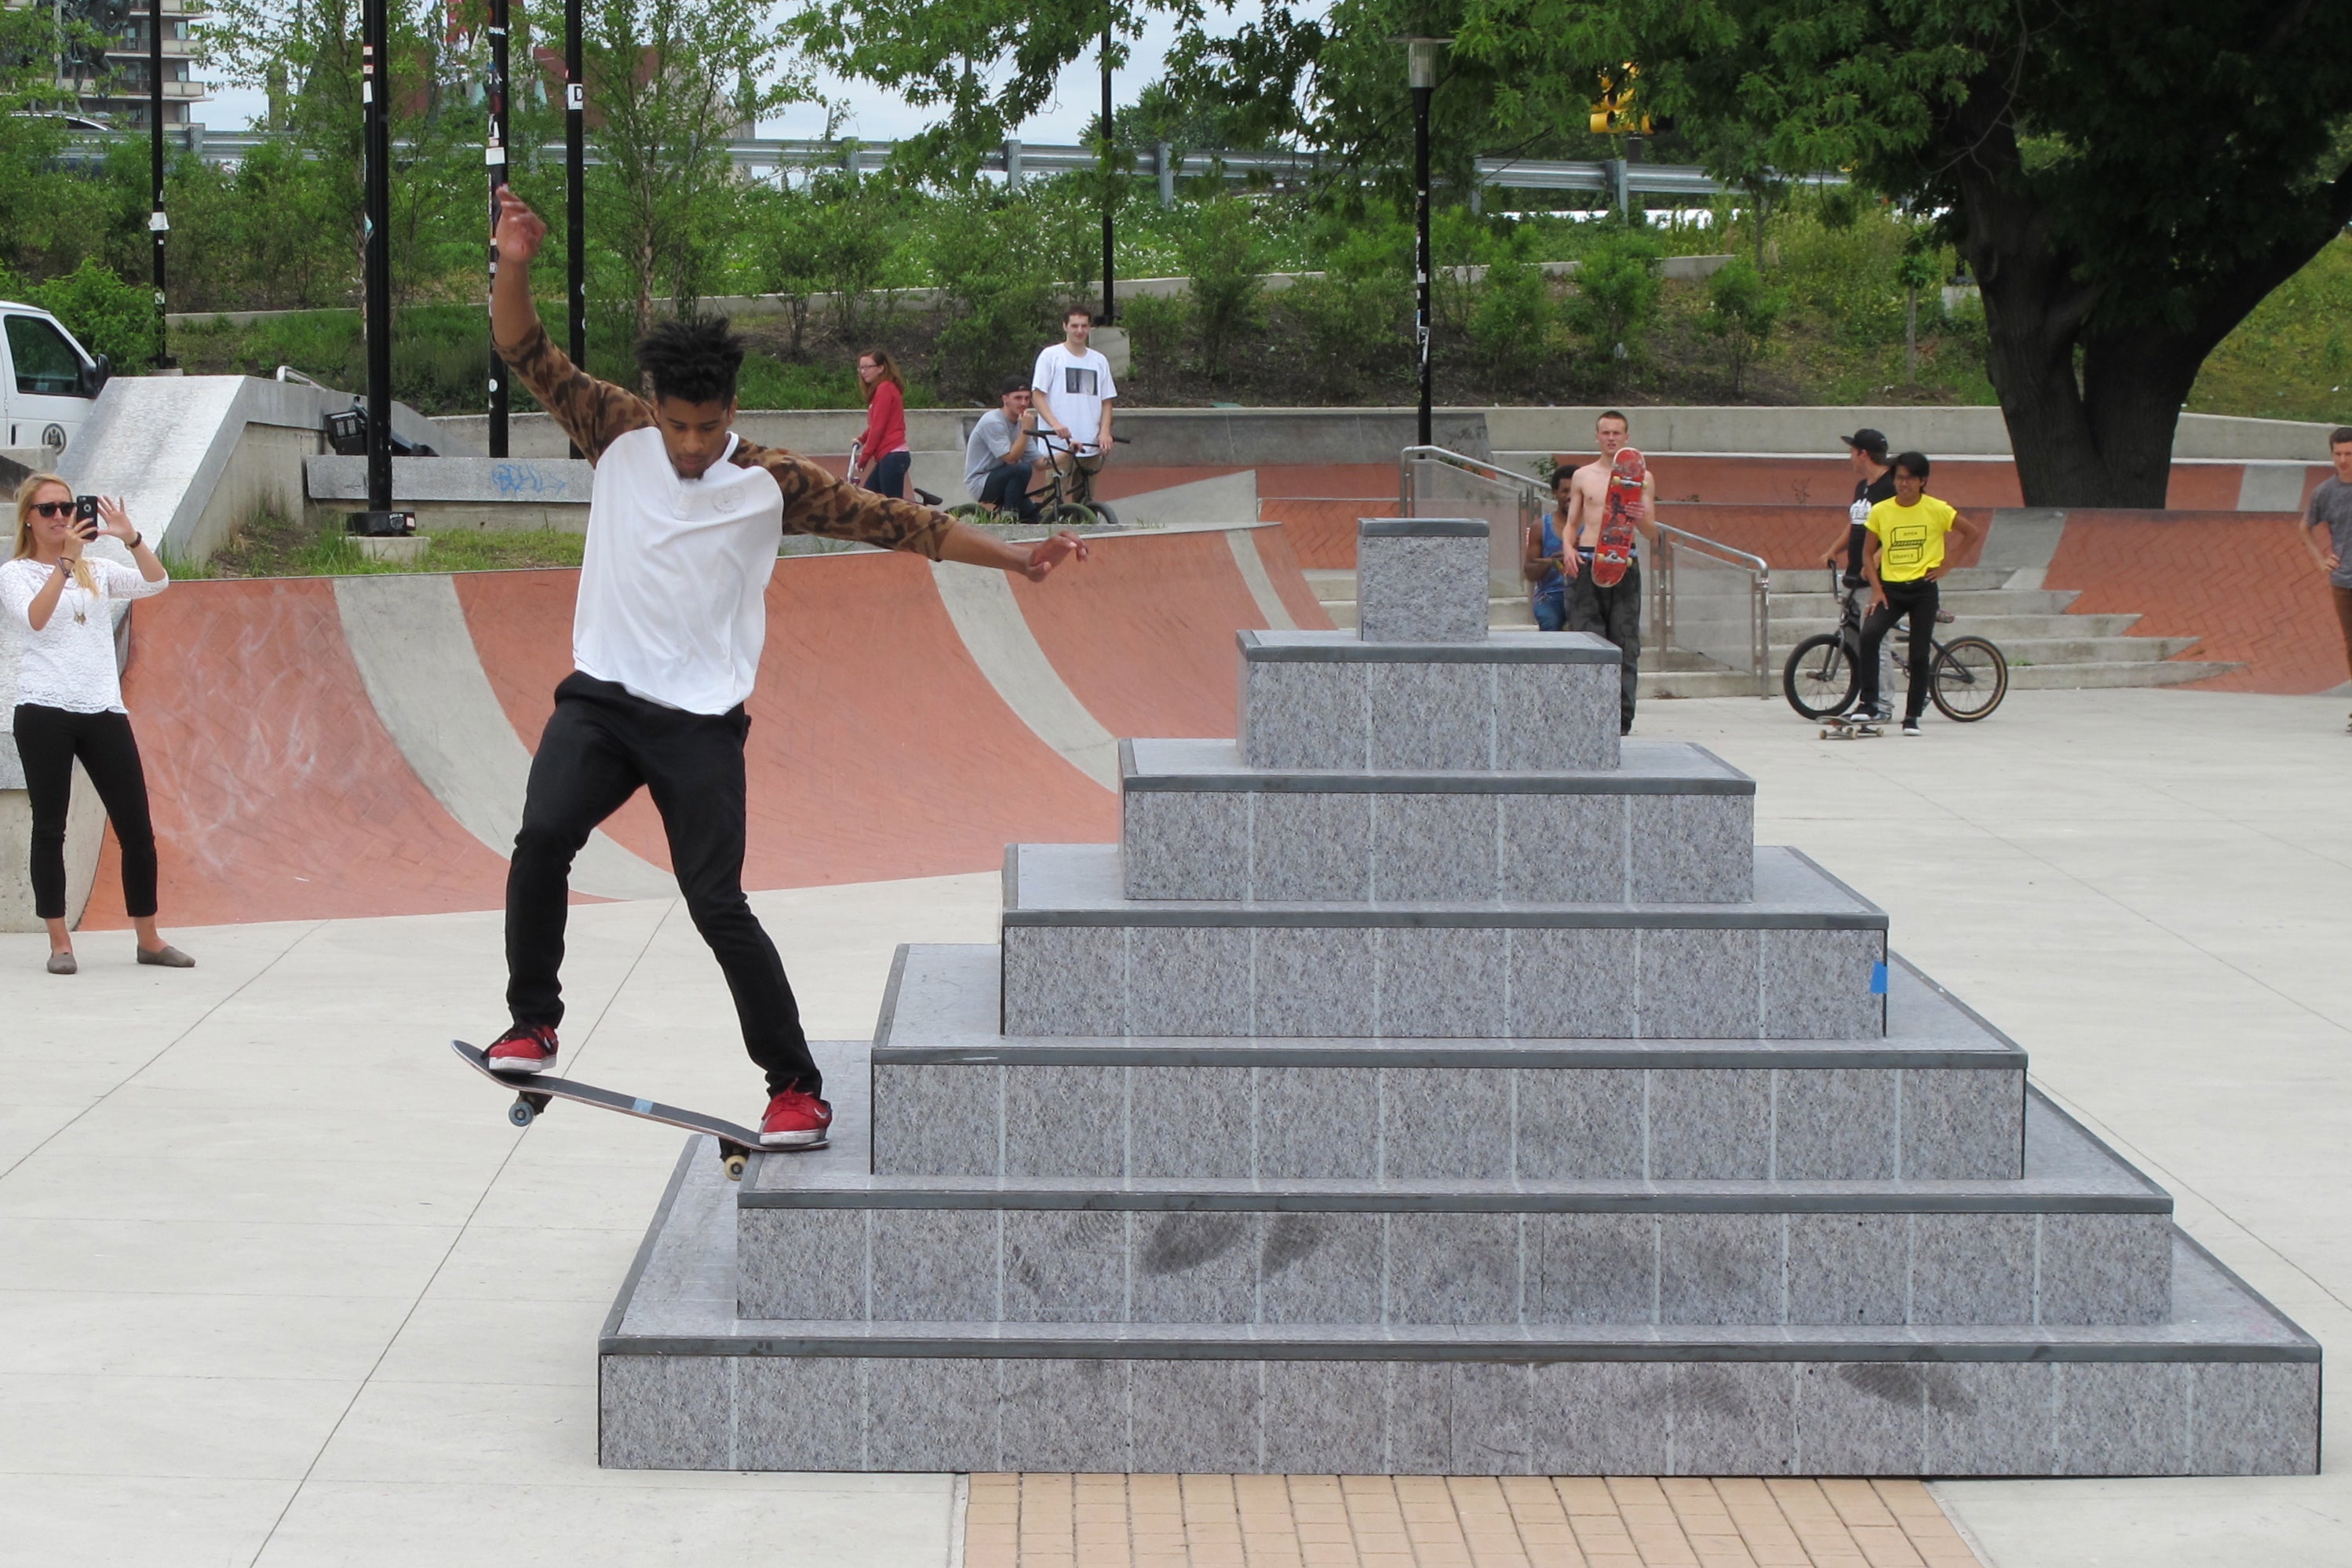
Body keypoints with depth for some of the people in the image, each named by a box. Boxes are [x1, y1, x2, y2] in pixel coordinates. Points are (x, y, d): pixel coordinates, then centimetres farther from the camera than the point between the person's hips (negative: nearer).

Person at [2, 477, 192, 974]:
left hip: (104, 710, 4)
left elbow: (156, 583, 0)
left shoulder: (98, 571, 15)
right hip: (44, 712, -3)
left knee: (137, 829, 2)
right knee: (49, 829, 0)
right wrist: (66, 561, -21)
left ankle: (149, 939, 12)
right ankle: (59, 943, 7)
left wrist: (131, 538, -15)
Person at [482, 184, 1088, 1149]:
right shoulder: (619, 438, 1)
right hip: (601, 697, 2)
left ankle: (796, 1088, 4)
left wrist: (1007, 556, -6)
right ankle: (532, 1025, -7)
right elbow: (527, 354, -3)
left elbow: (887, 521, -1)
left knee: (717, 905, -7)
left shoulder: (769, 484, -3)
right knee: (543, 835, -22)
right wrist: (515, 266, -21)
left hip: (700, 721, -2)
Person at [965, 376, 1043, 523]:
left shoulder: (1020, 423, 7)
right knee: (1023, 469, -29)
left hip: (998, 480, 8)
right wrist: (1026, 430, -24)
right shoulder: (992, 422, -18)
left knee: (1032, 514, -8)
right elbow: (1010, 458, -25)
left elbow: (1039, 463, 3)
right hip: (980, 483, -8)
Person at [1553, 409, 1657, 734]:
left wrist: (1642, 520, -14)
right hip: (1586, 563, 1)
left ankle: (1621, 719, -2)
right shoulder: (1582, 476, 14)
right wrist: (1568, 549, -4)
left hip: (1624, 564, -1)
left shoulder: (1641, 478, 10)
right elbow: (1571, 523, 18)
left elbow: (1653, 534, 9)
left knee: (1625, 644, -4)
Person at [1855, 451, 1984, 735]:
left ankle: (1912, 716, 12)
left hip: (1923, 589, -1)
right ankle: (1869, 702, -17)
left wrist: (1946, 564, -1)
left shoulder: (1936, 510, -5)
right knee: (1869, 634, -23)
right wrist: (1876, 589, -5)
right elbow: (1868, 553, 6)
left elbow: (1971, 532, 4)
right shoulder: (1881, 511, 0)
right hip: (1891, 589, 1)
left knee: (1919, 655, -1)